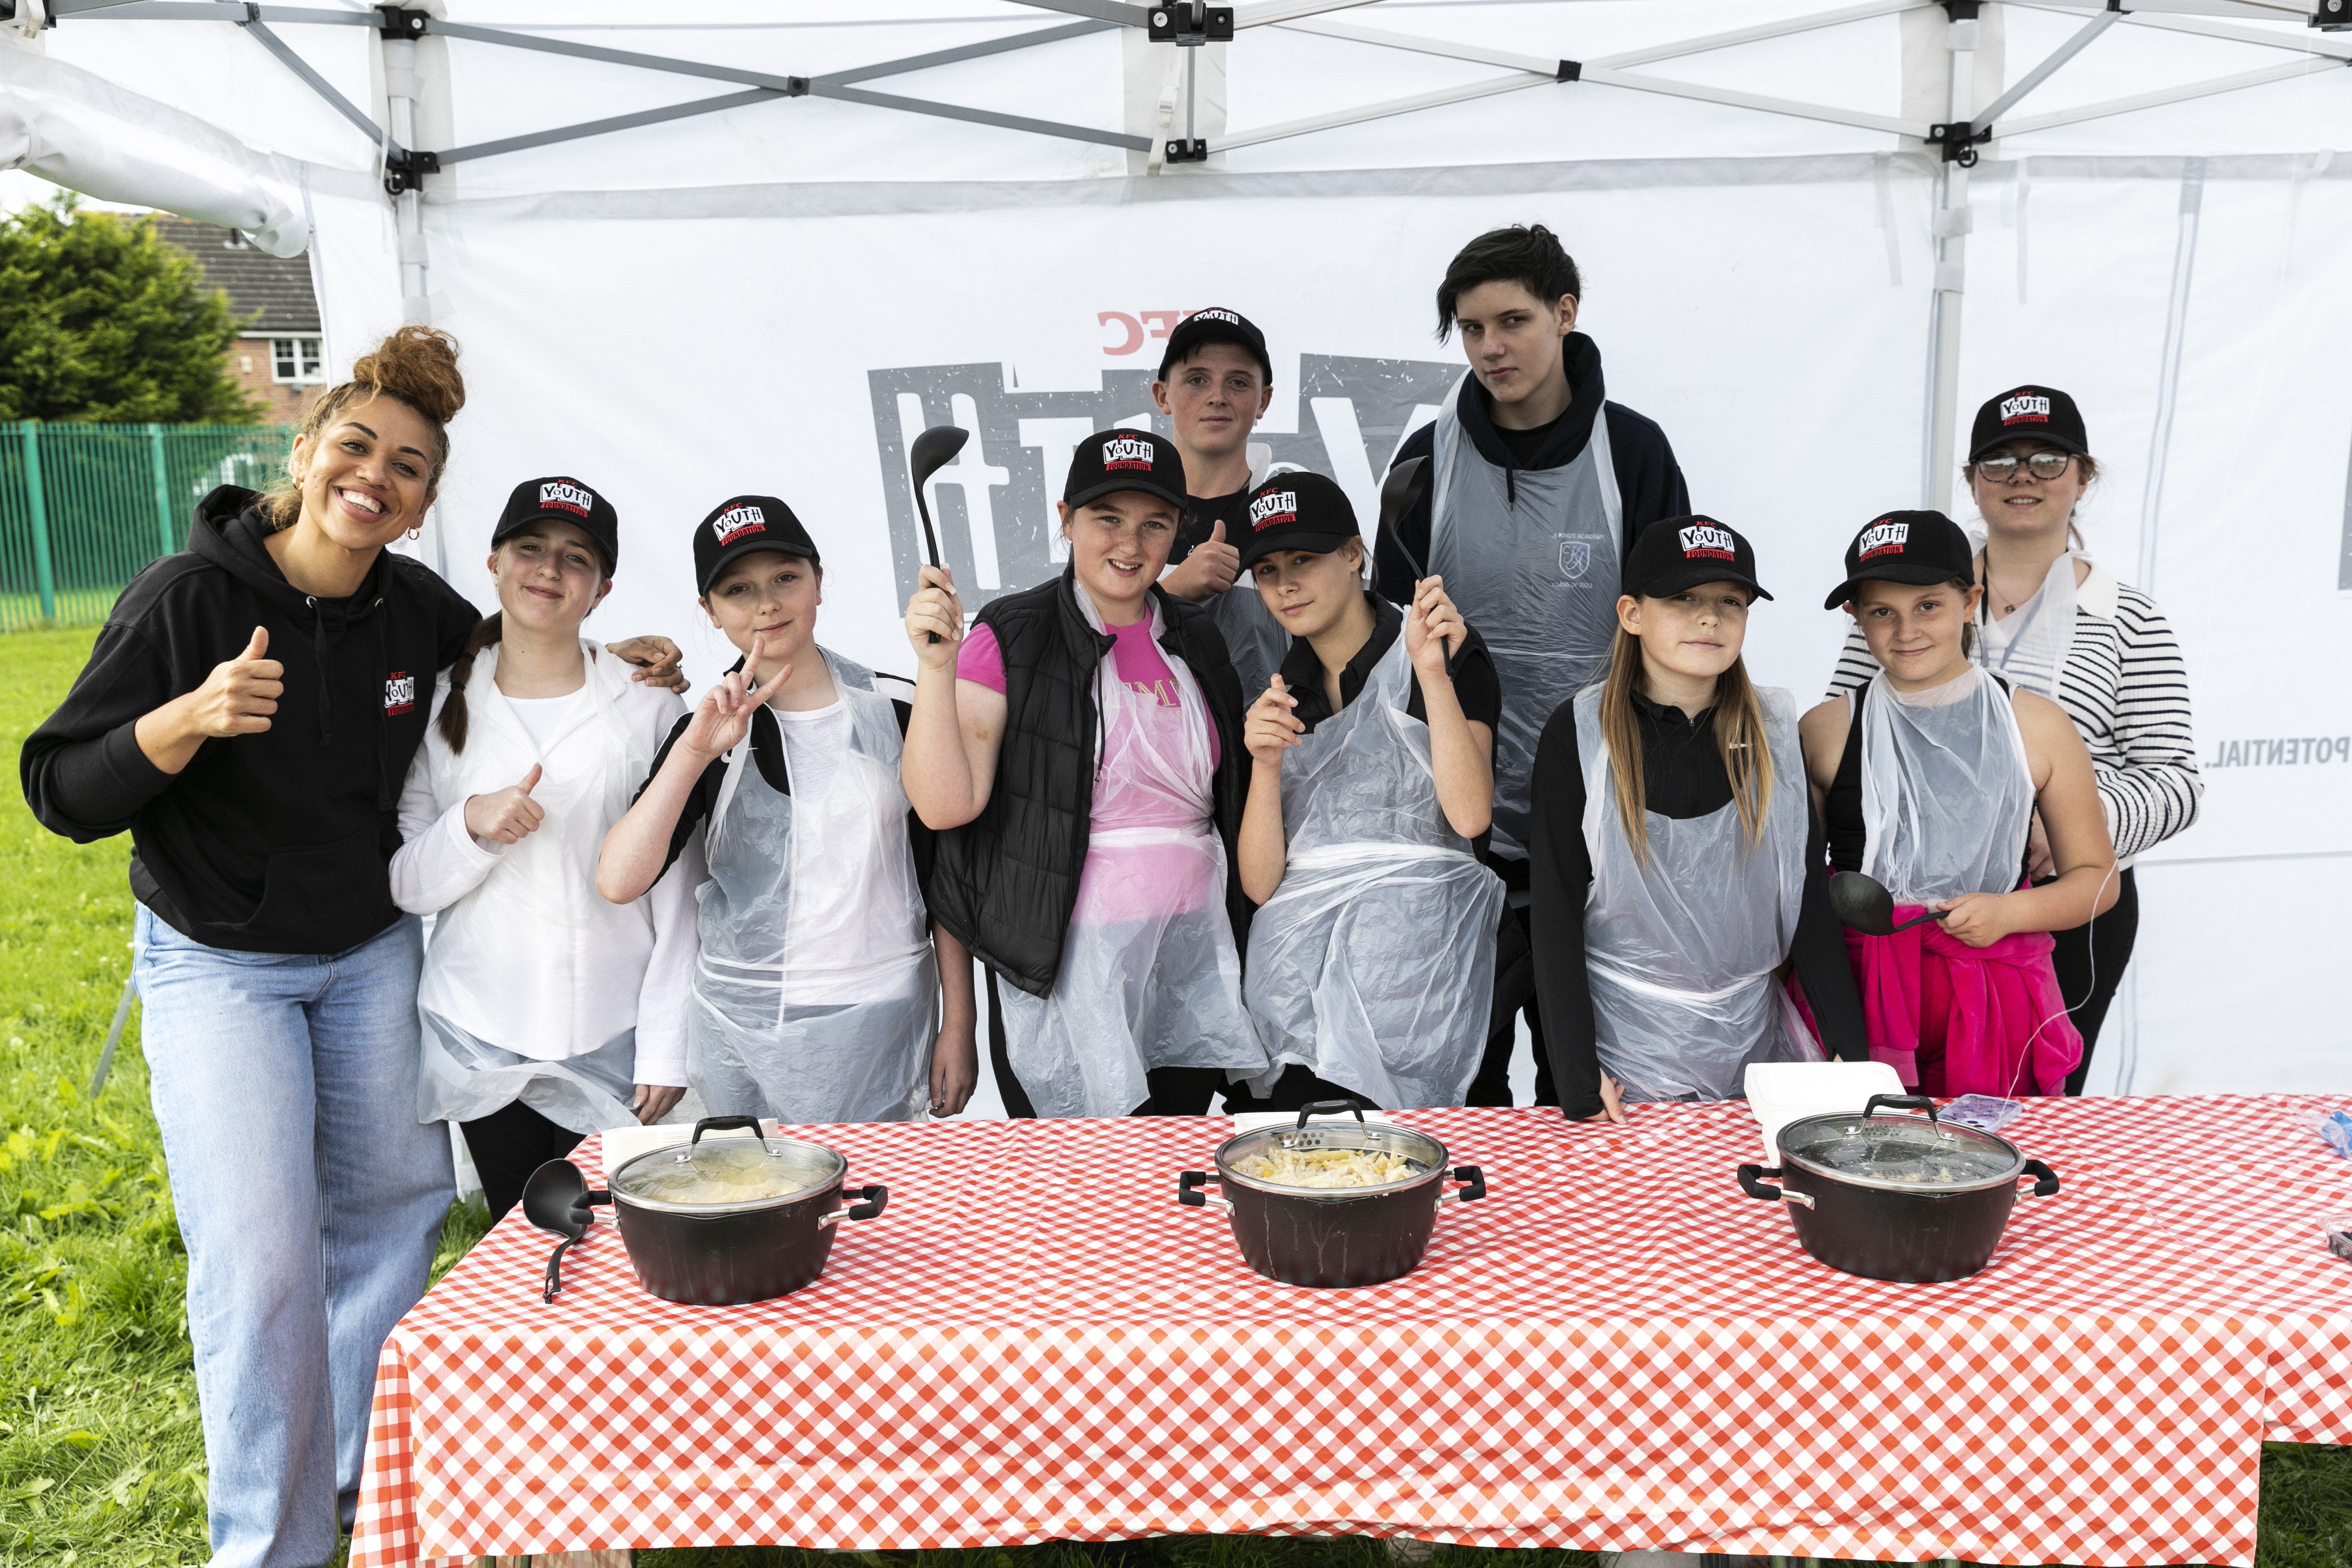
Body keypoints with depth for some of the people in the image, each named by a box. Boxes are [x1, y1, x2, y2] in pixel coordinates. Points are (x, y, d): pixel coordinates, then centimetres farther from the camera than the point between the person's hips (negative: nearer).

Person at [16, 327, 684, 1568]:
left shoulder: (418, 610, -8)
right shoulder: (189, 598, -20)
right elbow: (60, 793, -19)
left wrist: (606, 664, -4)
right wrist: (191, 718, -37)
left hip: (374, 953, 5)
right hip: (218, 966, -5)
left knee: (394, 1207, 14)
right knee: (263, 1263, -11)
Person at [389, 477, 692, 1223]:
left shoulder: (647, 706, -1)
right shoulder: (441, 706, 5)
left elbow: (676, 889, -2)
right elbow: (406, 886, 4)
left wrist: (666, 1050, -5)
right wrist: (471, 826, -16)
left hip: (611, 1044, -2)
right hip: (480, 1041, 2)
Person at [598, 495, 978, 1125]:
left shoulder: (897, 711, -1)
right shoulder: (708, 734, 3)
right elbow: (618, 882, -11)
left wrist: (959, 1026, 3)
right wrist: (694, 752, -19)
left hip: (873, 1027, -1)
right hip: (736, 1028, 1)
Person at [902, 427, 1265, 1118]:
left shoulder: (1195, 640, 10)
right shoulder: (1012, 639, -6)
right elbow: (945, 804, -18)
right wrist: (936, 665, -26)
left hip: (1192, 956, 5)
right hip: (1066, 962, -5)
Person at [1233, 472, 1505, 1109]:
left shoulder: (1448, 652, 4)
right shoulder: (1278, 694, 14)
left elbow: (1469, 814, -12)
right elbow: (1261, 883, 5)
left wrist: (1434, 674, -16)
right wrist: (1266, 766, -9)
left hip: (1409, 953, -4)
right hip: (1299, 956, 4)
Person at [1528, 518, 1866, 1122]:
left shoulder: (1772, 730, 1)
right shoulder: (1580, 733, -9)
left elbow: (1811, 900, 3)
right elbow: (1556, 911, -8)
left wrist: (1851, 1051, -3)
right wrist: (1577, 1073, -12)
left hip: (1751, 1039, 3)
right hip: (1625, 1040, -3)